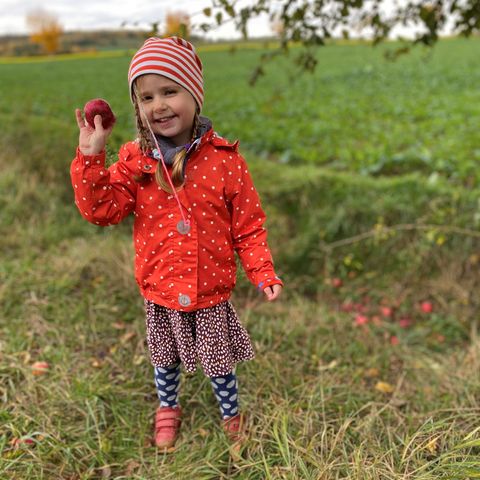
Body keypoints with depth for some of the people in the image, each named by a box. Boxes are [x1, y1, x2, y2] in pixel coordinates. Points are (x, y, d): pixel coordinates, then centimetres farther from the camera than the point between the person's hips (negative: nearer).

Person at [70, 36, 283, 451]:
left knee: (219, 363, 17)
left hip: (210, 291, -2)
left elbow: (249, 226, -9)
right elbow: (101, 210, -16)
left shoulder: (224, 159, -15)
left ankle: (232, 416, 46)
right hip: (160, 291, 3)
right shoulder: (134, 159, -9)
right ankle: (168, 409, 54)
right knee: (164, 359, 25)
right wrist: (91, 155, -24)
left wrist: (264, 274, -15)